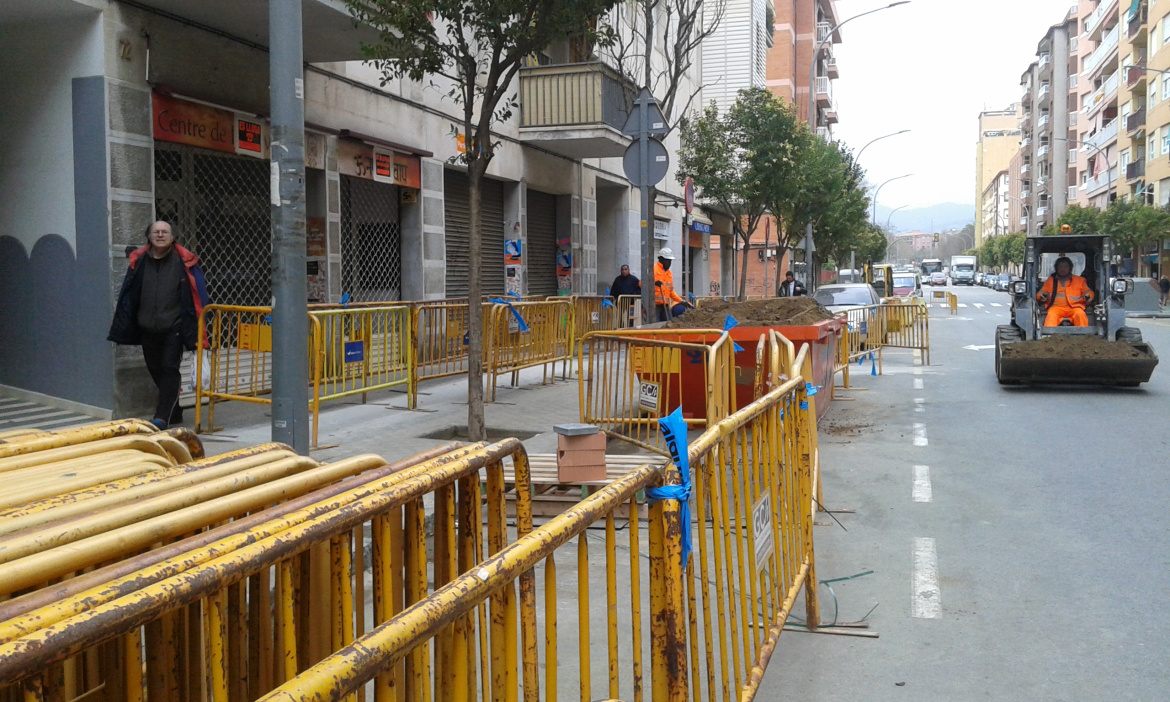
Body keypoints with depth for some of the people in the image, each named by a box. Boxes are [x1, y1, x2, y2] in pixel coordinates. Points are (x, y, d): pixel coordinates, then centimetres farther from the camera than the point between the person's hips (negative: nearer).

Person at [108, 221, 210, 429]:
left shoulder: (183, 262, -3)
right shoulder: (140, 261, 7)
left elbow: (196, 295, -3)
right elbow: (128, 296, 11)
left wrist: (194, 329, -8)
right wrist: (122, 328, 7)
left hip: (173, 328, -4)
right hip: (147, 328, 5)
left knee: (169, 369, -7)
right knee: (155, 370, 11)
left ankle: (163, 416, -6)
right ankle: (174, 412, 24)